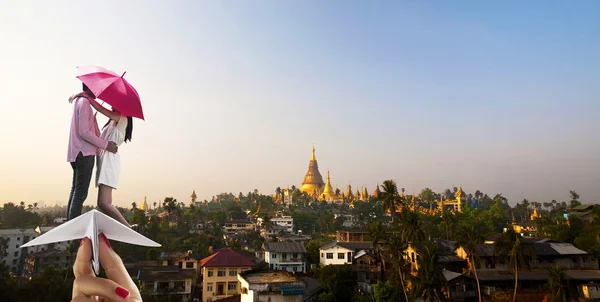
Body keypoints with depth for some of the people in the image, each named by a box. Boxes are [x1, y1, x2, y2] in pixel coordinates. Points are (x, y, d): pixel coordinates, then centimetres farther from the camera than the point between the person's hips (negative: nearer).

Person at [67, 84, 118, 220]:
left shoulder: (79, 101, 21)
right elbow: (84, 132, -18)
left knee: (75, 192, 12)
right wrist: (106, 145, -14)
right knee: (80, 194, -11)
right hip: (84, 154, -10)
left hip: (77, 153, 10)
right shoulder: (84, 102, -10)